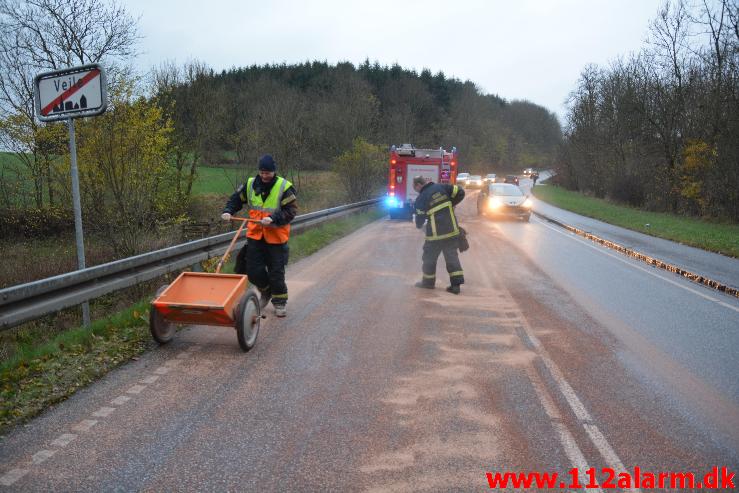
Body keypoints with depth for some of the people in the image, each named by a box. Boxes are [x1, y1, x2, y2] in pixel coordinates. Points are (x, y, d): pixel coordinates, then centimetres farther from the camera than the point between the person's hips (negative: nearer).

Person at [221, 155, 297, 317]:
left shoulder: (285, 187, -9)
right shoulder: (250, 184, 4)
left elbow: (290, 211, -14)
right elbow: (236, 199, 16)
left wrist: (273, 219, -26)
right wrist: (228, 211, -2)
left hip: (276, 237, -4)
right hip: (255, 236, 4)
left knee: (276, 272, 3)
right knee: (253, 271, 6)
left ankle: (280, 301, 23)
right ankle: (266, 292, 35)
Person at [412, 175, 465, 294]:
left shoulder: (421, 199, -8)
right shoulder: (441, 187, 1)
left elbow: (420, 218, 1)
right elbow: (460, 192, 0)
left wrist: (419, 225, 24)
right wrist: (450, 204, 12)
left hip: (436, 233, -4)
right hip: (452, 230, 4)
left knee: (429, 257, 14)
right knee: (452, 256, 11)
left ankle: (428, 282, 27)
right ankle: (456, 284, 8)